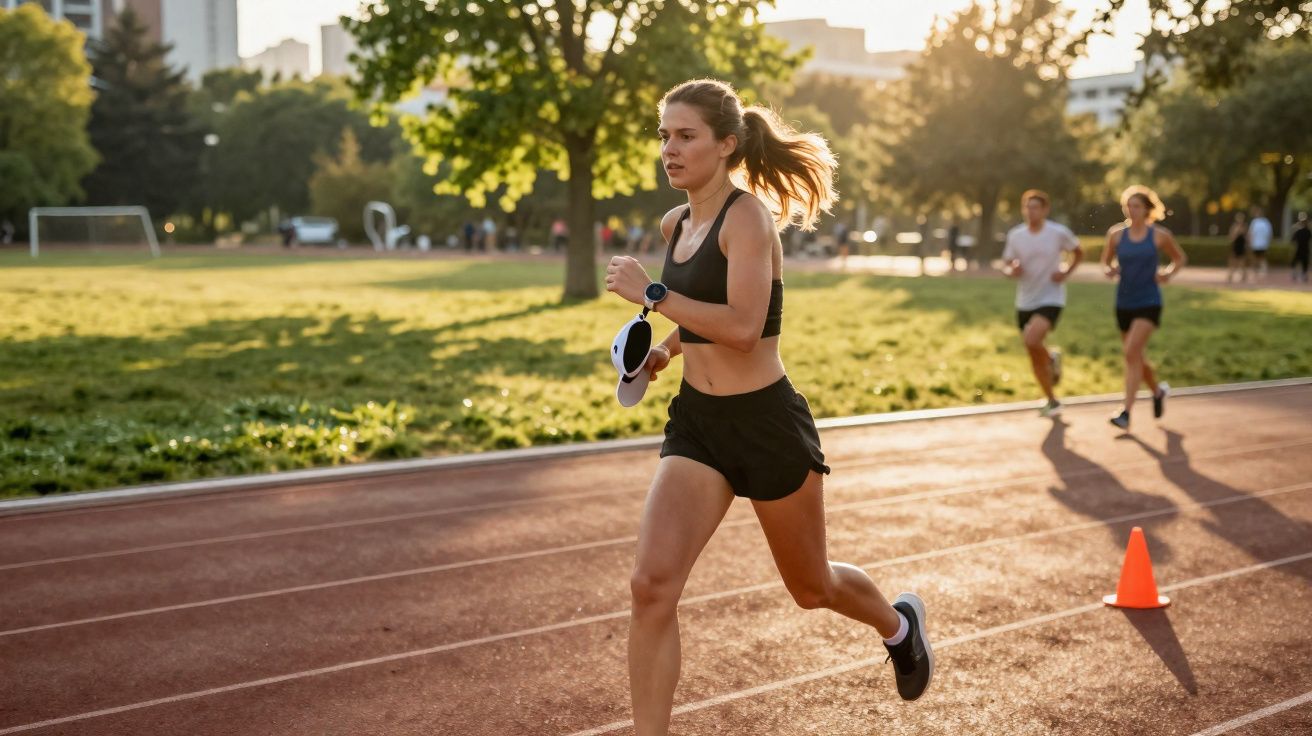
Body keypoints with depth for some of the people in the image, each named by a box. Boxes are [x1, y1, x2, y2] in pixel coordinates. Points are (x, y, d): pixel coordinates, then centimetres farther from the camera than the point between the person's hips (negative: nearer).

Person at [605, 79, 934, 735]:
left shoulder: (747, 215, -15)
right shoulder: (675, 224, 8)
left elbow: (743, 327, -27)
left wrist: (652, 294, -25)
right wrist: (667, 347, 11)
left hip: (765, 422, -6)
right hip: (695, 420, 6)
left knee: (811, 588, 16)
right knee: (651, 584, -12)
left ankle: (900, 623, 50)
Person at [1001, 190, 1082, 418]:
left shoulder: (1059, 233, -8)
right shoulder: (1015, 235, 0)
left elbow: (1079, 253, 9)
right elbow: (1006, 264, 9)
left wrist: (1066, 273, -7)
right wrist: (1011, 270, -15)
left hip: (1051, 299, -4)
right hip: (1025, 302, 4)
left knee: (1031, 340, -28)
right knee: (1034, 357, 8)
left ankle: (1052, 358, 7)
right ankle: (1052, 401, 29)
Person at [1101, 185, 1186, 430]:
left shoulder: (1159, 235, -3)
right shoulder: (1116, 234, 1)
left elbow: (1179, 258, 12)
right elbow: (1106, 259, 15)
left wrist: (1169, 274, -7)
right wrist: (1108, 269, -8)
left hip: (1149, 302, -4)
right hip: (1124, 302, 4)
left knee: (1132, 352, -20)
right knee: (1136, 357, 15)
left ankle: (1126, 412, -21)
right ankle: (1158, 390, 45)